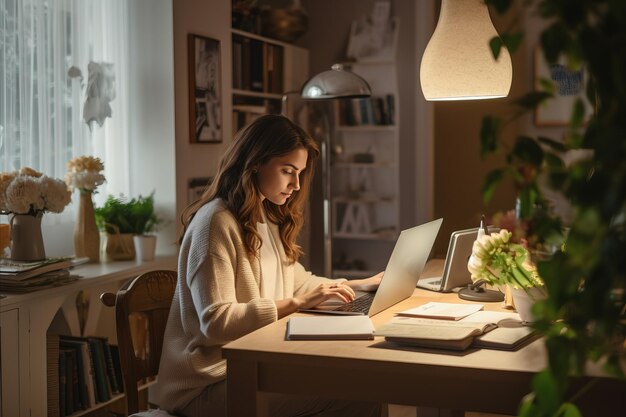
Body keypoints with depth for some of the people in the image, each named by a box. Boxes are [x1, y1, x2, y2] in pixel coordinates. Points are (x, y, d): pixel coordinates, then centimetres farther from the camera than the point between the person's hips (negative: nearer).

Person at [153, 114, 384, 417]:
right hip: (213, 382, -9)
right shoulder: (217, 222, -15)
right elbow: (215, 323, -20)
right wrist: (296, 303, -23)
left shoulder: (268, 218, 16)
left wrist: (359, 285, 12)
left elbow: (297, 282, 24)